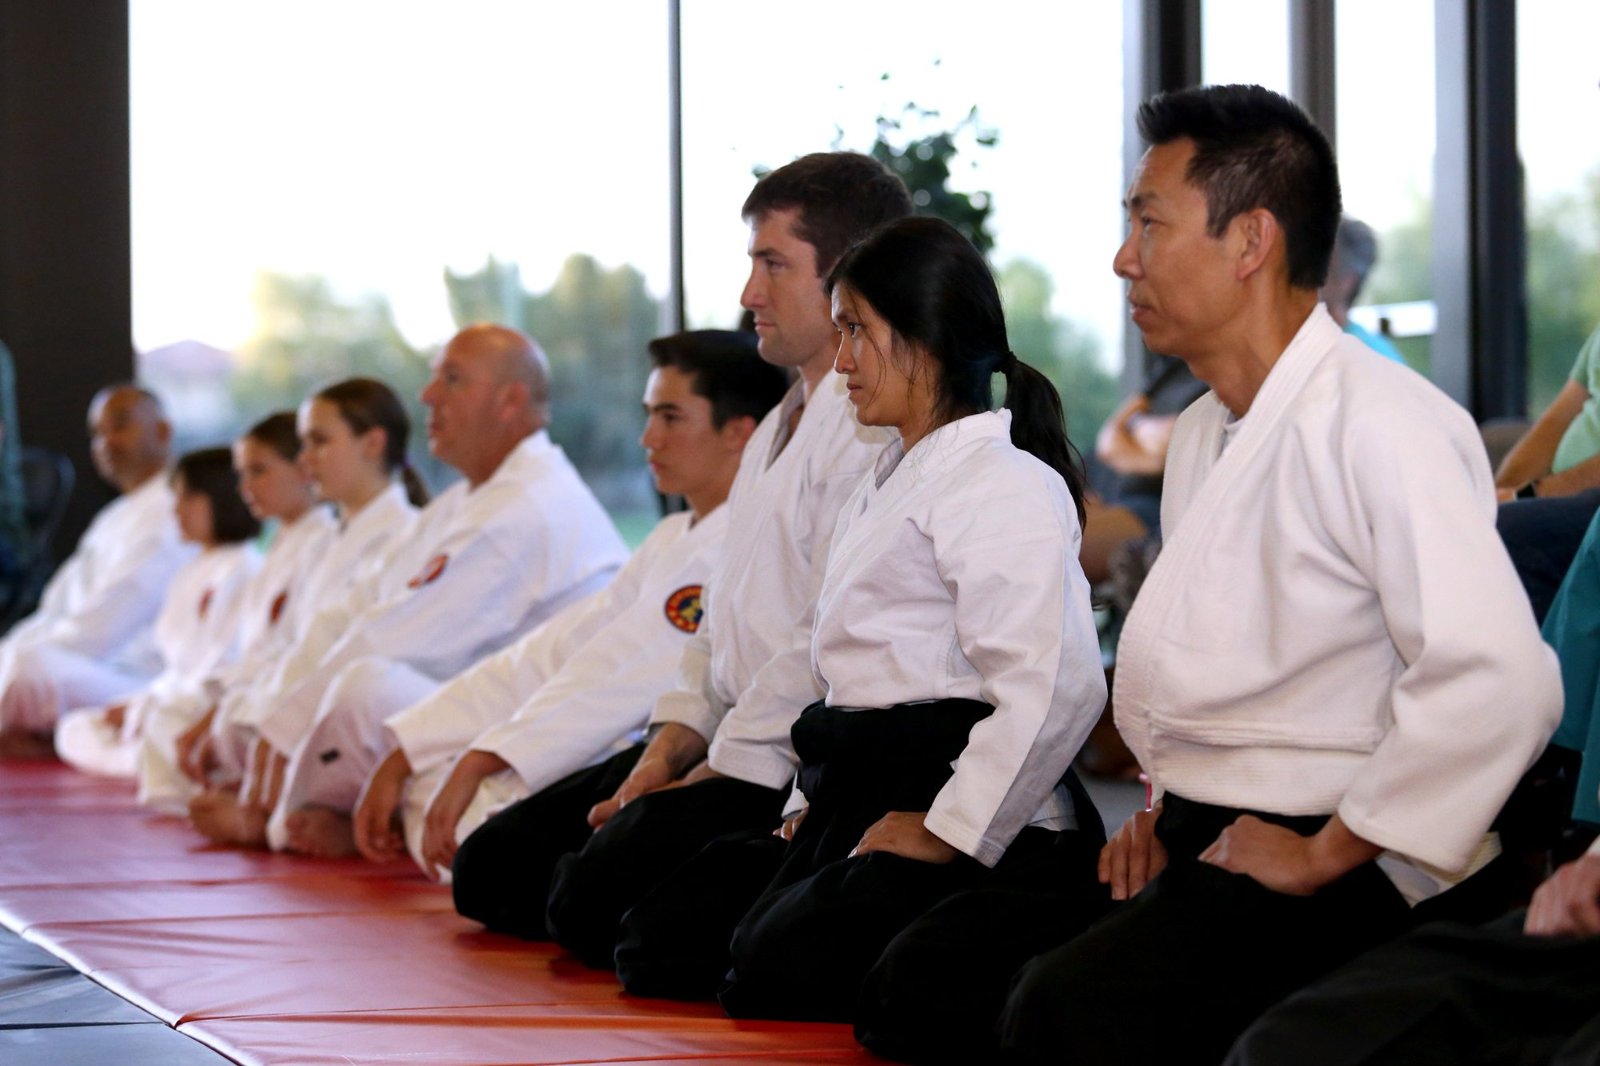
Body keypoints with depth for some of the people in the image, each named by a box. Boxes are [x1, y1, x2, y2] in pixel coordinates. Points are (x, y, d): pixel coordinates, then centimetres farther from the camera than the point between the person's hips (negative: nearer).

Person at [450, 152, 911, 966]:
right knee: (489, 868, 7)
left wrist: (710, 776, -15)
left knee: (594, 898, -25)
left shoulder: (874, 431, -16)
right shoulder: (778, 429, 20)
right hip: (728, 742, 11)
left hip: (798, 766, -10)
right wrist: (667, 753, 6)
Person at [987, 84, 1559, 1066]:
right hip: (1202, 847, 9)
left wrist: (1324, 853, -18)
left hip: (1356, 886, -9)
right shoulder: (1201, 436, 18)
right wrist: (1165, 813, 12)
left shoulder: (1384, 425, -15)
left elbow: (1498, 681, -27)